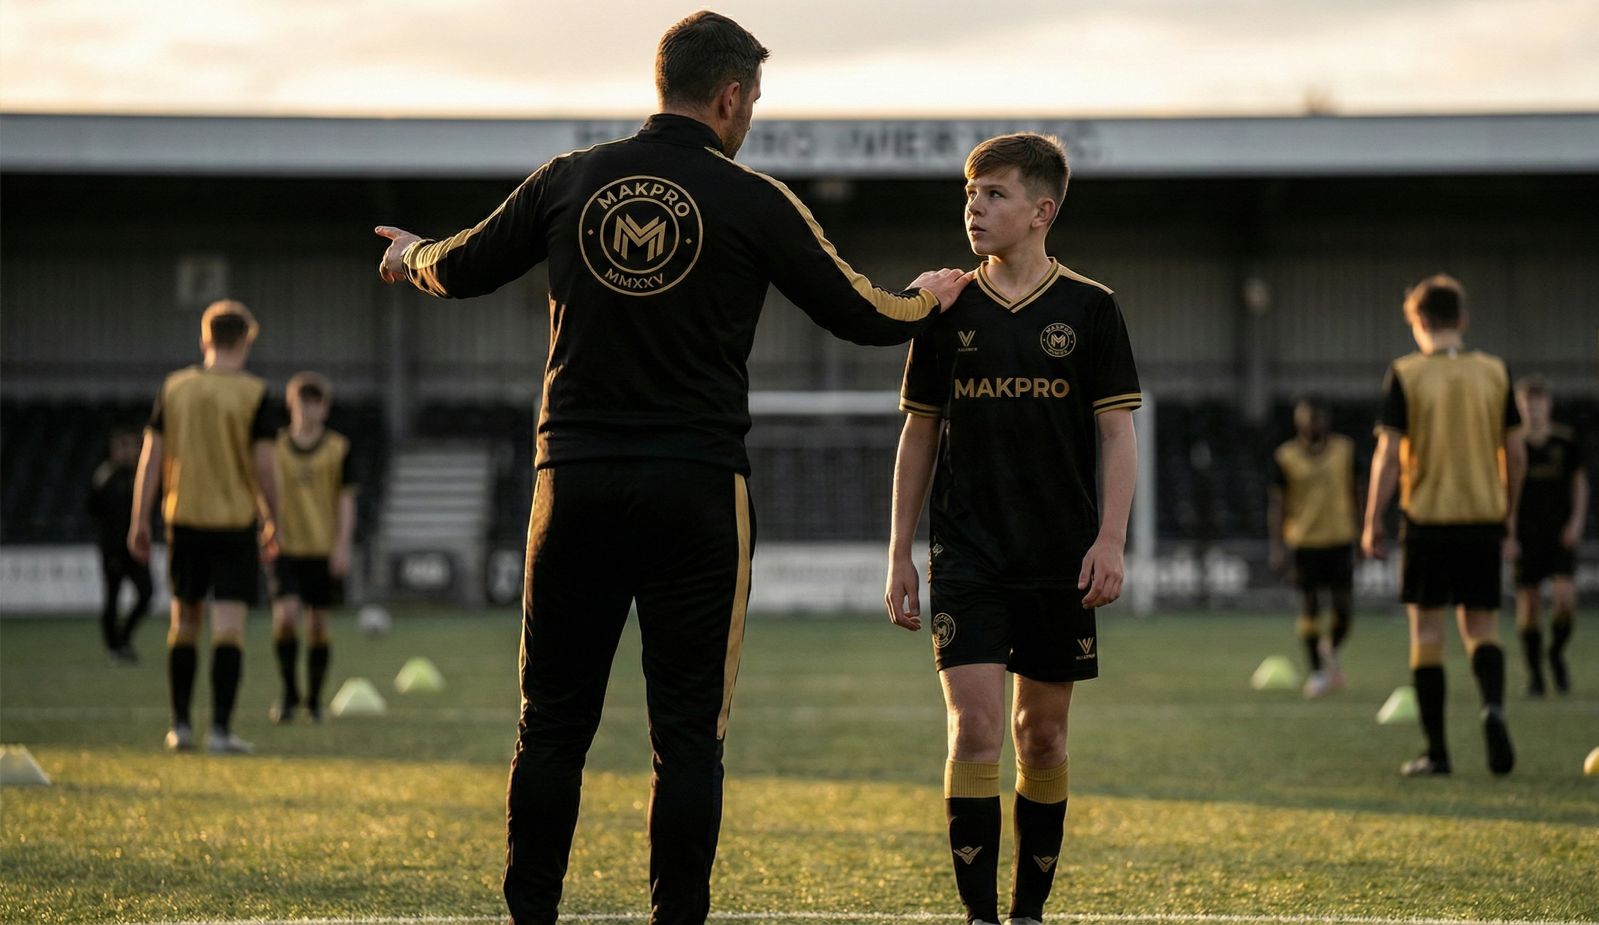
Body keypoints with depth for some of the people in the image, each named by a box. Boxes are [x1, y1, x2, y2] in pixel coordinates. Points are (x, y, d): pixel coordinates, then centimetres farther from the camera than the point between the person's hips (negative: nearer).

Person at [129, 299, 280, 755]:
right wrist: (272, 523, 2)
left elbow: (151, 456, 1)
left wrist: (140, 521, 6)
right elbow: (263, 464, -9)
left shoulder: (174, 388, 2)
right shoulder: (253, 394, -7)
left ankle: (180, 725, 18)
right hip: (235, 521, -3)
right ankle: (221, 729, -8)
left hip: (184, 519, 3)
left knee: (184, 622, 14)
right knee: (229, 628, -3)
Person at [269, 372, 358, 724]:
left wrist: (342, 546, -6)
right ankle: (289, 692, -1)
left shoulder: (338, 448, 1)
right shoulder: (276, 446, 2)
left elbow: (346, 499, 2)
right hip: (286, 548, 0)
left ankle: (314, 701, 17)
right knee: (285, 615, -17)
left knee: (318, 624, 4)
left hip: (324, 549, 0)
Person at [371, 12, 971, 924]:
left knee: (553, 724, 8)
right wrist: (929, 298, 28)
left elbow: (461, 272, 16)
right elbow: (862, 316, 6)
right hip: (695, 494, -3)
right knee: (688, 734, 2)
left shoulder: (570, 180, 3)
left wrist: (411, 254, 39)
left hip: (574, 482, 3)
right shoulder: (753, 201, -4)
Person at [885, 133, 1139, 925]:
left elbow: (1118, 435, 1)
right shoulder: (948, 310, 5)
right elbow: (919, 435, 10)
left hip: (1061, 560, 0)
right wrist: (899, 554, 7)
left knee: (1042, 737, 7)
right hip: (966, 555, 0)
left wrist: (1110, 541, -10)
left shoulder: (1089, 309, 0)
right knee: (974, 729, -12)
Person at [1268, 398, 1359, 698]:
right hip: (1304, 541, -2)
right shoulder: (1284, 457, -2)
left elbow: (1353, 493, 15)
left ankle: (1331, 652, 26)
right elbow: (1276, 503, -1)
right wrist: (1278, 546, -6)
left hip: (1340, 539, 2)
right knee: (1309, 606, -1)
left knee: (1342, 605, -2)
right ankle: (1317, 670, 10)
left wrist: (1357, 530, 15)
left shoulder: (1344, 449, 5)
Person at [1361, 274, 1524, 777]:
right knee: (1482, 626, 10)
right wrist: (1509, 516, 18)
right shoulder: (1495, 372, 4)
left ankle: (1436, 751, 4)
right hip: (1484, 517, 3)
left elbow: (1389, 455, -8)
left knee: (1427, 631, 4)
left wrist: (1372, 523, -1)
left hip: (1427, 518, -3)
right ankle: (1493, 705, -19)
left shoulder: (1404, 375, -5)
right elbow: (1515, 453, 6)